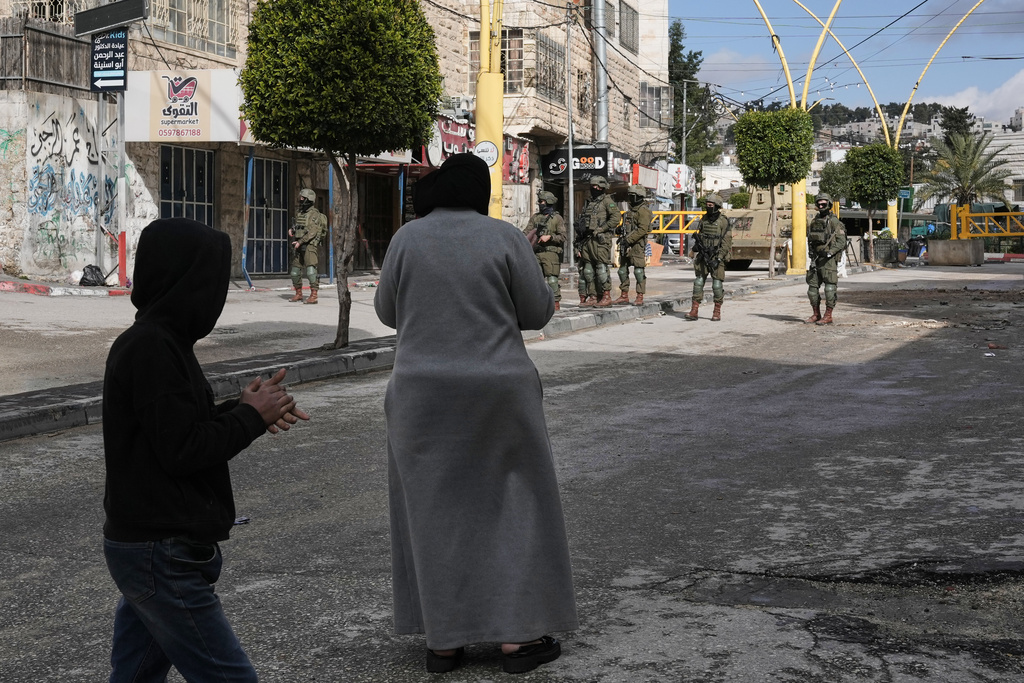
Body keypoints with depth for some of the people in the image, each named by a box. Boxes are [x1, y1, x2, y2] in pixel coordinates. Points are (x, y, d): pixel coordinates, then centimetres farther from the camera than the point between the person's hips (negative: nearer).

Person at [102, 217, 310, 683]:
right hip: (162, 556, -10)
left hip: (143, 544, 10)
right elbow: (183, 449, -22)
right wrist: (251, 416, -9)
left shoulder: (147, 341, 12)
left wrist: (245, 407, 3)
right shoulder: (153, 348, -19)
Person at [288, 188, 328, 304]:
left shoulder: (315, 215, -9)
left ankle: (313, 296, -20)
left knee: (311, 269, -17)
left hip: (310, 246, -8)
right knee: (295, 271, 10)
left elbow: (312, 232, -16)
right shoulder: (299, 214, 15)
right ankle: (298, 294, 23)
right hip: (298, 246, 8)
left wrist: (300, 242, -19)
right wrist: (291, 230, 4)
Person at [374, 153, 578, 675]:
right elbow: (537, 312, -2)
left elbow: (388, 312, 7)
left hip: (424, 394, 2)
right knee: (512, 507, 10)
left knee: (436, 512, 11)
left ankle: (443, 640, 14)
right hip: (497, 393, -2)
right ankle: (517, 635, 11)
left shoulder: (408, 238, -3)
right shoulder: (505, 237, -7)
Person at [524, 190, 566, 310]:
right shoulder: (535, 217, 16)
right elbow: (527, 232, 12)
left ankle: (556, 303, 1)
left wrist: (550, 237, -16)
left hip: (551, 253, -5)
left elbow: (563, 237, -4)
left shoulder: (557, 218, 1)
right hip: (536, 253, 5)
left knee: (552, 279, -8)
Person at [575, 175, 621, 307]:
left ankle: (606, 297, -6)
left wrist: (601, 229, -16)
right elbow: (579, 222, 25)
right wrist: (579, 238, 16)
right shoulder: (588, 203, 22)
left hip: (600, 239, -8)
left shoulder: (607, 201, -1)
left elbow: (617, 217, -15)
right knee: (588, 270, 6)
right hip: (587, 240, 8)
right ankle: (593, 297, 11)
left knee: (601, 268, -9)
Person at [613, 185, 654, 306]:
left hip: (637, 245, -10)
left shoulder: (643, 211, -10)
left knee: (639, 271, -7)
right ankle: (624, 296, 18)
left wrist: (629, 240, -22)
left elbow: (642, 229, -19)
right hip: (626, 245, 10)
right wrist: (620, 230, 8)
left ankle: (640, 297, -4)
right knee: (622, 270, 11)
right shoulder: (631, 210, 20)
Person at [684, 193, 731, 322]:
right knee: (698, 282, 1)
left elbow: (726, 241, -10)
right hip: (703, 256, 5)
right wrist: (694, 251, 17)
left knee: (717, 284, -1)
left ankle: (717, 312, 9)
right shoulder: (704, 219, 10)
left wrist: (719, 258, -16)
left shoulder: (723, 221, -7)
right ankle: (694, 311, 0)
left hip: (716, 257, -5)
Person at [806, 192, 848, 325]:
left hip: (829, 259, -7)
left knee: (830, 287, -6)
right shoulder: (814, 222, 14)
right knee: (812, 287, 8)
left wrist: (829, 253, -23)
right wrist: (811, 257, 9)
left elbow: (841, 242, -12)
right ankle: (816, 315, 17)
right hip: (815, 259, 7)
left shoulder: (834, 222, -7)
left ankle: (828, 316, -3)